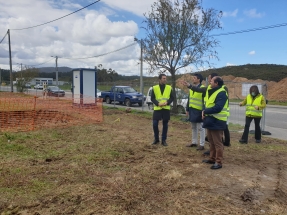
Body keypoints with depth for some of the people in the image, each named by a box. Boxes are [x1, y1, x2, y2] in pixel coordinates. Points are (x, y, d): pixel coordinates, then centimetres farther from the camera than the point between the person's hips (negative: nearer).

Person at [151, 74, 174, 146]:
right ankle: (156, 139, 17)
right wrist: (158, 103, -17)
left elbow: (172, 97, 3)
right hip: (157, 109, -1)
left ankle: (164, 140, 18)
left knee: (165, 125, 5)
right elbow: (152, 98, 0)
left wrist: (167, 103, -15)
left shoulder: (169, 87, 4)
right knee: (155, 124, -3)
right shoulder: (154, 88, 1)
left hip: (166, 109, 1)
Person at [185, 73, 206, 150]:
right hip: (192, 111, 8)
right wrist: (187, 109, 15)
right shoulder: (191, 88, 13)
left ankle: (202, 144, 8)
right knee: (193, 127, 16)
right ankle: (194, 142, 27)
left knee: (200, 128, 0)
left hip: (199, 111, -8)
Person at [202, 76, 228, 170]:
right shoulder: (210, 91, 14)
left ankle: (218, 162, 8)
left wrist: (205, 111, -16)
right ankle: (212, 158, 31)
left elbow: (217, 108, -27)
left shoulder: (221, 93, -17)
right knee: (211, 142, 18)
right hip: (210, 120, 10)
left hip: (217, 122, -10)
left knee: (217, 143, -1)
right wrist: (204, 111, -3)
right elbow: (207, 104, 18)